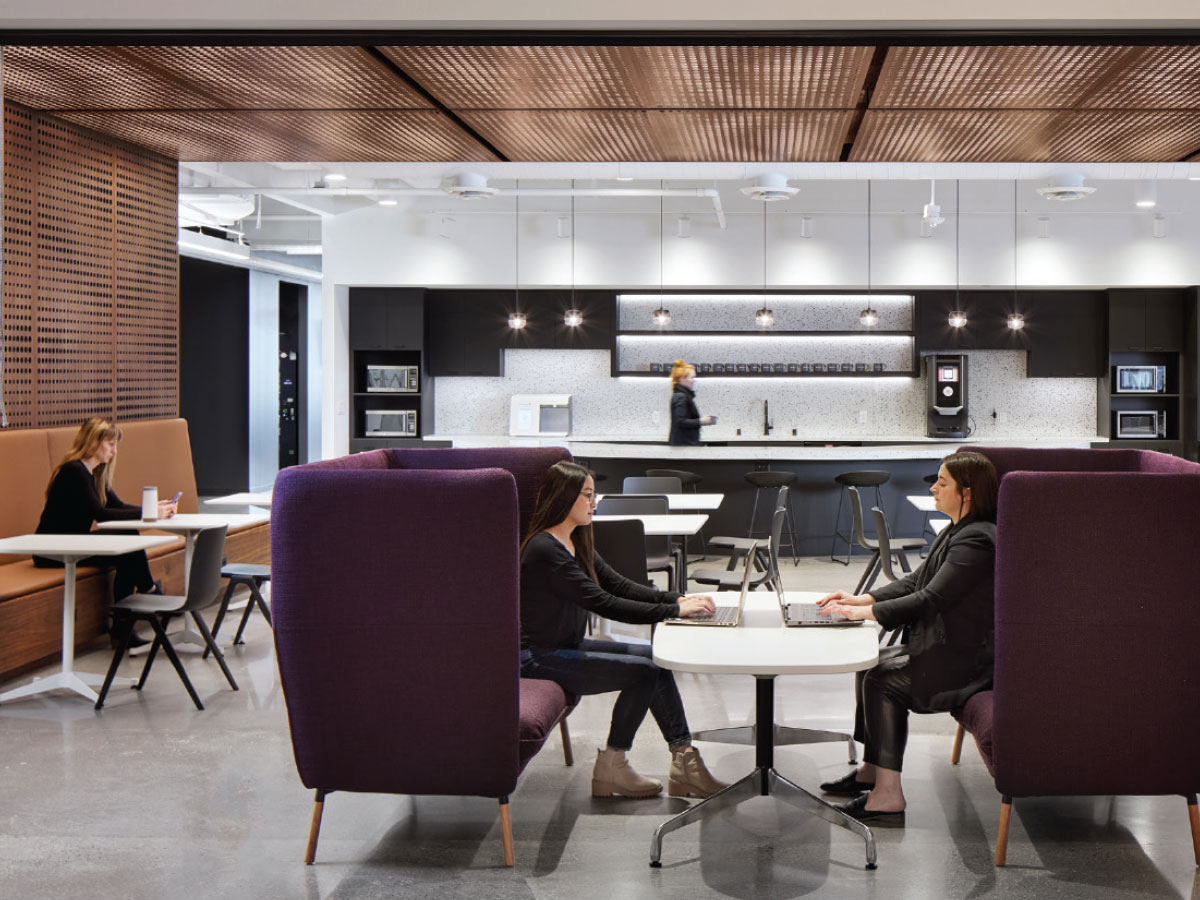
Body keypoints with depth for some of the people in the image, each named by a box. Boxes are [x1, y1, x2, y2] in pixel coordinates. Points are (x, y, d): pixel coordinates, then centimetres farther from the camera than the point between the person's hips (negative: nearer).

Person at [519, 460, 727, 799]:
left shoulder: (576, 544, 10)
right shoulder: (545, 550, -22)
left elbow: (619, 585, 9)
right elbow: (603, 604, -26)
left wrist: (676, 598, -6)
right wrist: (674, 610, -24)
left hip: (567, 647, 10)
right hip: (538, 659, -10)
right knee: (643, 671, -16)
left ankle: (684, 761, -2)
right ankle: (610, 769, -2)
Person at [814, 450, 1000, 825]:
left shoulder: (976, 541, -22)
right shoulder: (958, 532, 12)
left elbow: (930, 600, -25)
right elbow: (915, 583, 15)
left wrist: (864, 612, -21)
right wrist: (862, 598, 4)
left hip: (966, 660, -11)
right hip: (948, 647, 11)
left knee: (883, 682, -15)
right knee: (872, 663, 9)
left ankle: (888, 796, -12)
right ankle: (871, 770, 19)